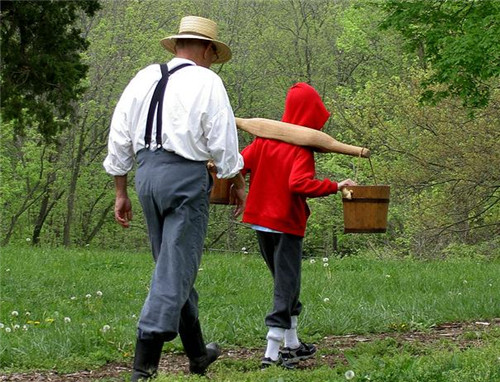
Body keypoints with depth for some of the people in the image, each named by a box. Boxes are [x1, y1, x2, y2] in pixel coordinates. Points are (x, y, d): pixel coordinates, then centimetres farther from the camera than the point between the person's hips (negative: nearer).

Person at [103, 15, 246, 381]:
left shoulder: (144, 78, 11)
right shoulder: (207, 81, -4)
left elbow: (119, 139, 11)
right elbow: (223, 142, -5)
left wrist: (121, 193, 18)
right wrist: (238, 184, 10)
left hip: (147, 173, 6)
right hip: (187, 175, -6)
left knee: (176, 266, 17)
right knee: (176, 269, -5)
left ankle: (197, 353, 28)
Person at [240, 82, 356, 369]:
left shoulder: (266, 136, 1)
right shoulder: (302, 148, -15)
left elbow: (241, 163, 0)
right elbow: (299, 183, -28)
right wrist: (335, 187, -27)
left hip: (261, 220, 7)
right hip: (287, 224, -7)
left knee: (285, 283, 20)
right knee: (286, 287, -2)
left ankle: (292, 344, 29)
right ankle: (272, 353, -9)